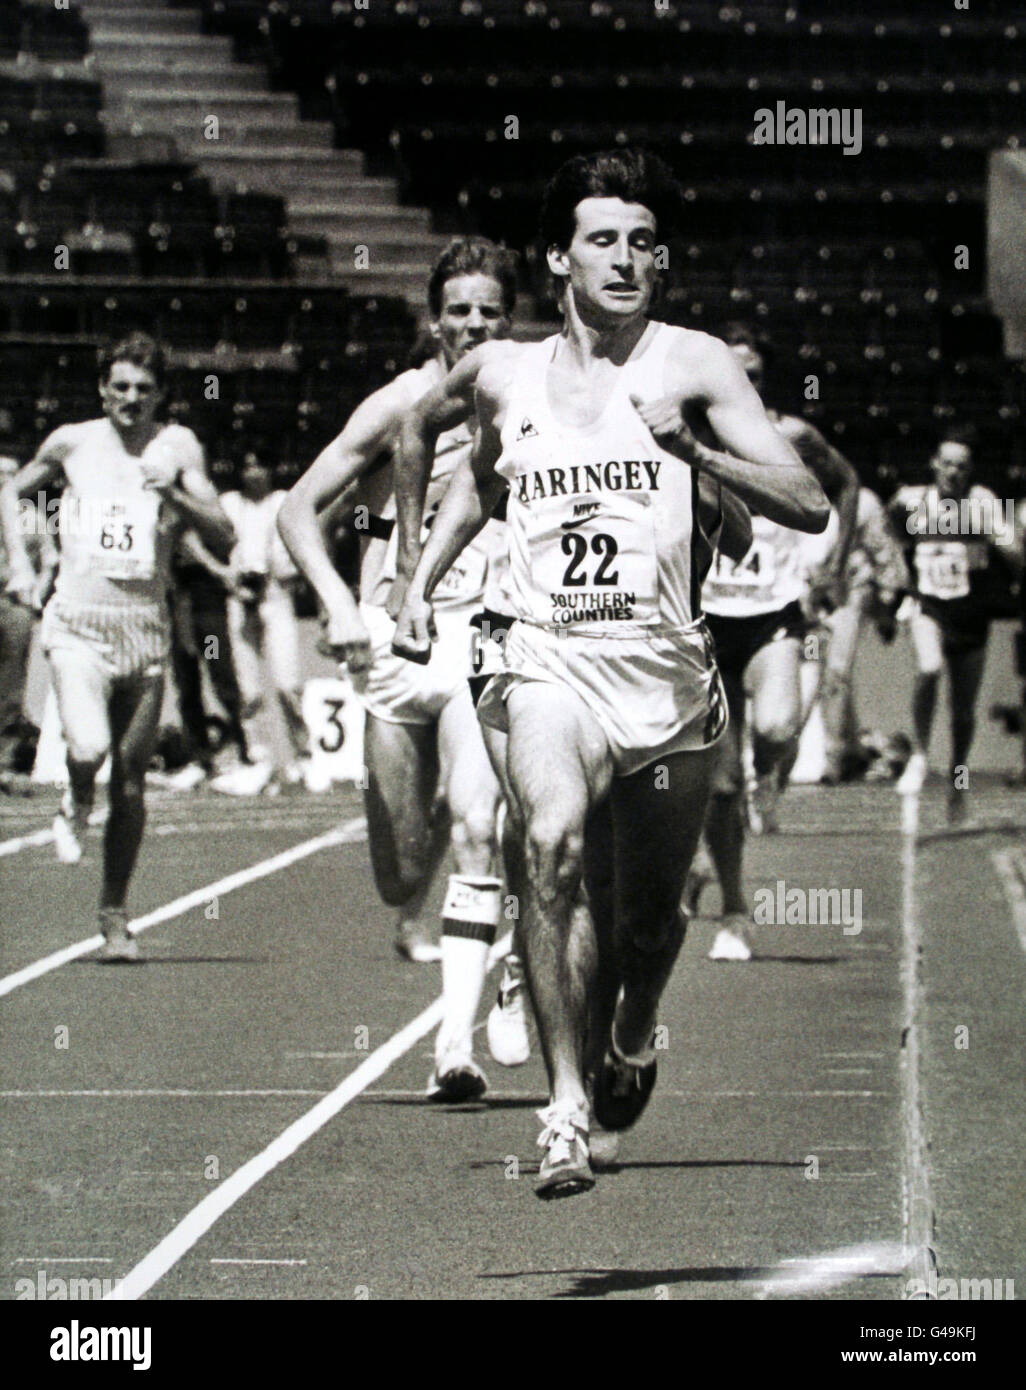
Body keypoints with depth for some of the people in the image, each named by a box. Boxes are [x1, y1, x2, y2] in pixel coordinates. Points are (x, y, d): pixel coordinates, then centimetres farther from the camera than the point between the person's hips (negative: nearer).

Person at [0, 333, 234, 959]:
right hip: (78, 625, -1)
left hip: (145, 626, 1)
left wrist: (177, 493, -18)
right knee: (89, 749, -24)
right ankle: (77, 805, 12)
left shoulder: (177, 446, 3)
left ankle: (115, 913, 18)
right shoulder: (72, 443, 5)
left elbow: (223, 537, -2)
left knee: (132, 779, 4)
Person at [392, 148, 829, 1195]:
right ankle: (567, 1108, -27)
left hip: (668, 667, 0)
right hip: (552, 660, 0)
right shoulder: (506, 381, 9)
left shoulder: (693, 364, -1)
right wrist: (422, 582, 21)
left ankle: (630, 1040, 46)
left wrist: (693, 451, -21)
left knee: (648, 915, 10)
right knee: (554, 847, -28)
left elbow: (808, 505, -8)